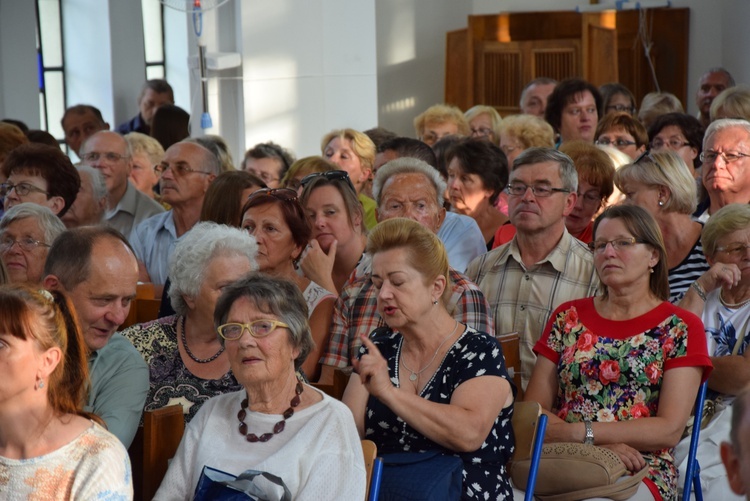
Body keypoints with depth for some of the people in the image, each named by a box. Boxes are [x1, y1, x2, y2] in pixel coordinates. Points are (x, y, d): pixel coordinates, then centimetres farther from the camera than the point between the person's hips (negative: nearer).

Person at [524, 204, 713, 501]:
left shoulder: (681, 328, 7)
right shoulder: (568, 317, 17)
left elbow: (670, 429, -3)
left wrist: (581, 432, -10)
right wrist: (600, 443, -9)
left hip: (640, 473, -3)